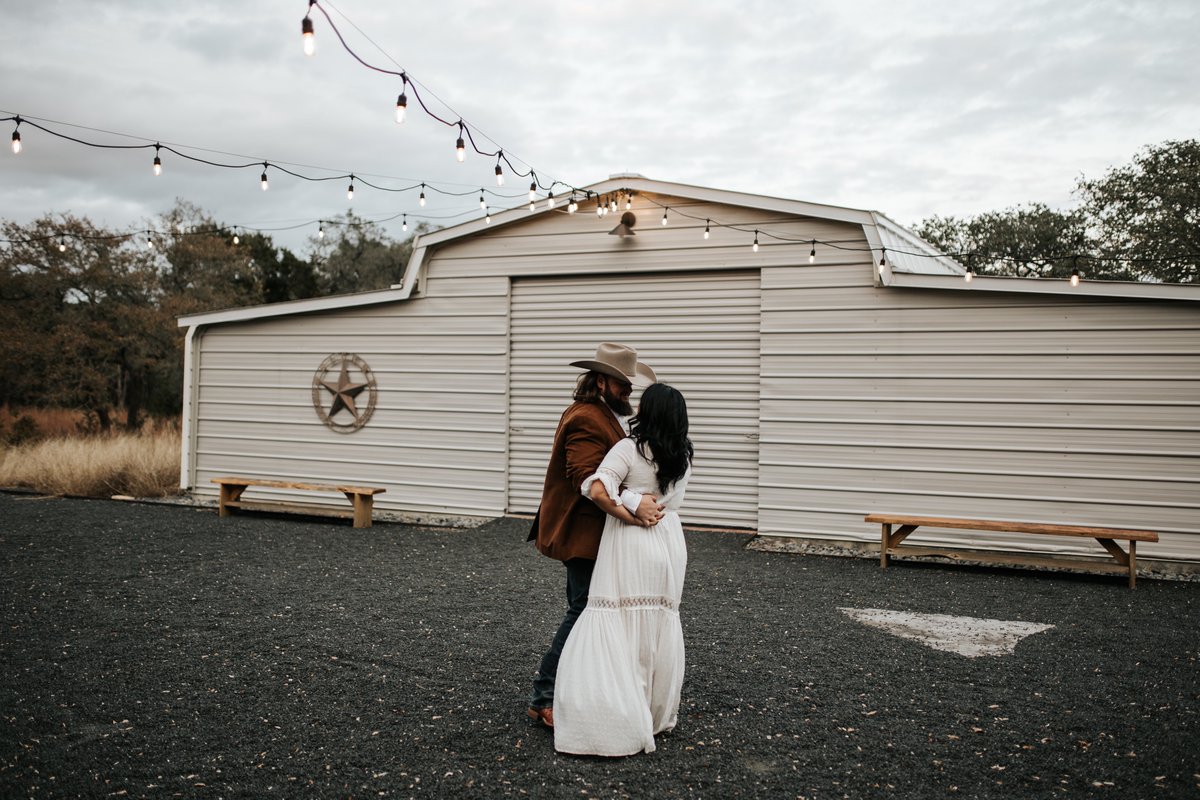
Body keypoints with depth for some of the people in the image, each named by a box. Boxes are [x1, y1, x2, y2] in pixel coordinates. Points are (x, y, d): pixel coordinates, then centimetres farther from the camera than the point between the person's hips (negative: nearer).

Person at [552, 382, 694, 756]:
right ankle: (658, 714, 25)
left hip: (631, 544, -6)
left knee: (616, 630, -1)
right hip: (670, 541, 6)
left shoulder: (629, 449, -12)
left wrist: (625, 516, -12)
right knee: (660, 627, 15)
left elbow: (598, 490, -24)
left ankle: (623, 723, -4)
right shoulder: (683, 455, 6)